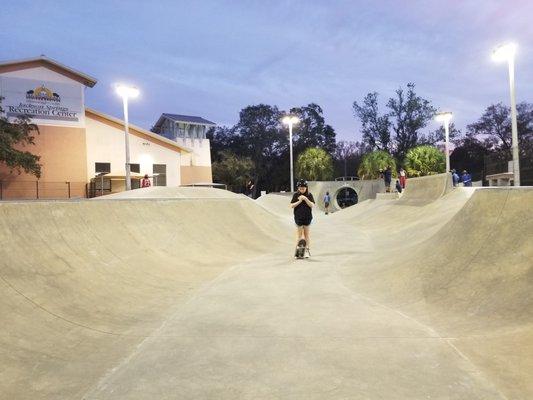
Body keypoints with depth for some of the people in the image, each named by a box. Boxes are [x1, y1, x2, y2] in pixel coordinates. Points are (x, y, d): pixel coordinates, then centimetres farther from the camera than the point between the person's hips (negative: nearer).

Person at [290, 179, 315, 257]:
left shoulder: (309, 195, -1)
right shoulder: (296, 195, -1)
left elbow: (312, 205, -10)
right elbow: (291, 206, -5)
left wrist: (305, 199, -23)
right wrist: (299, 201, -19)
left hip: (307, 217, 0)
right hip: (298, 217, 0)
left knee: (306, 234, 8)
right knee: (299, 234, 2)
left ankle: (307, 250, 14)